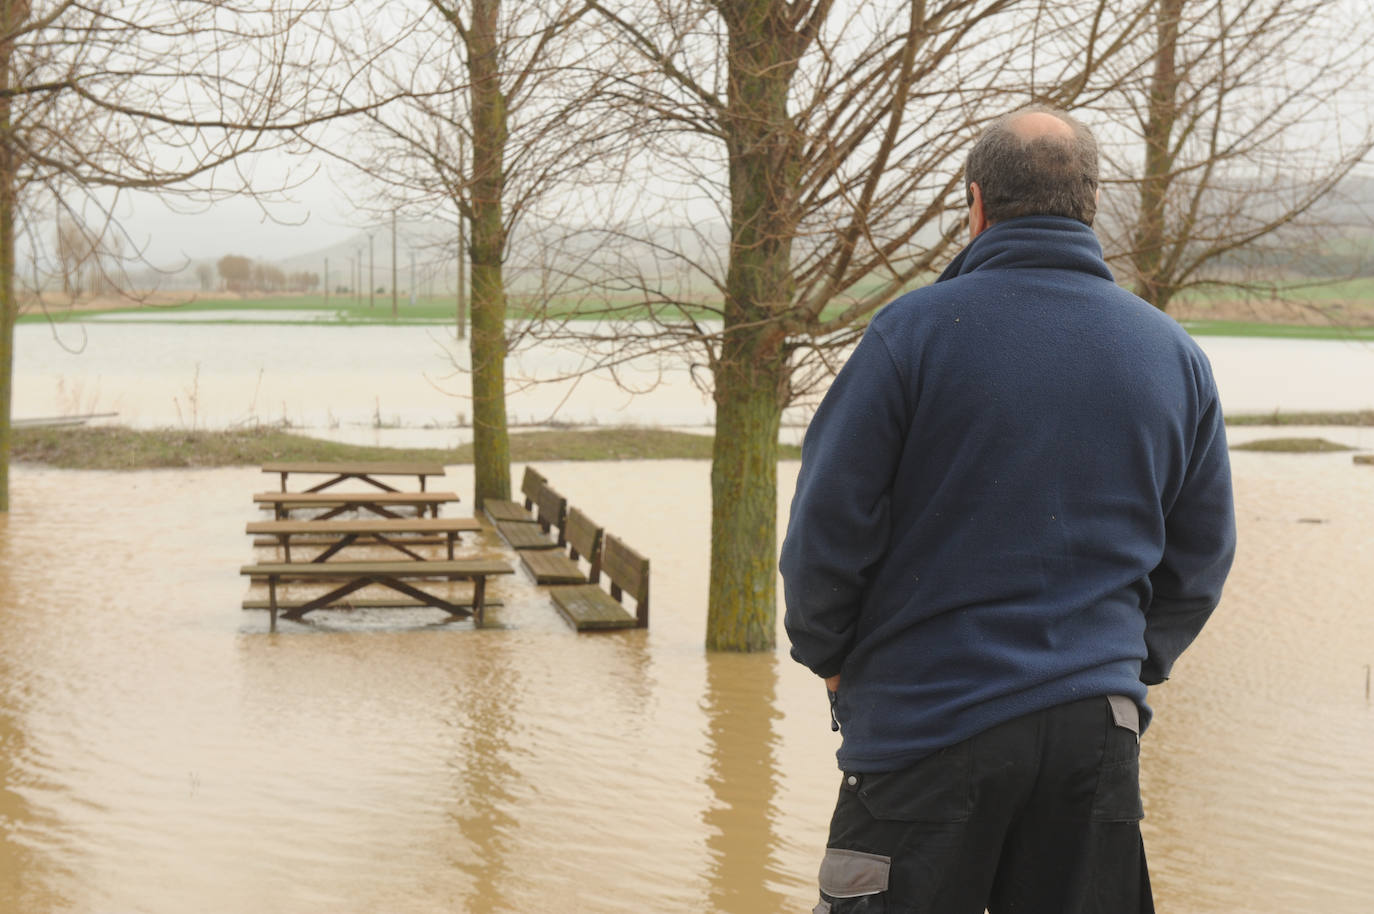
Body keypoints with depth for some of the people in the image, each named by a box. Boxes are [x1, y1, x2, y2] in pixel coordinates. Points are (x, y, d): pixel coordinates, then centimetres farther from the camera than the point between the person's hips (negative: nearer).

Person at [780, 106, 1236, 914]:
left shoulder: (914, 331, -8)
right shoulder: (1175, 355, 6)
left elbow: (828, 521, -7)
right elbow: (1201, 555, 12)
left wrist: (827, 654, 9)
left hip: (927, 719, -4)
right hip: (1100, 728, 4)